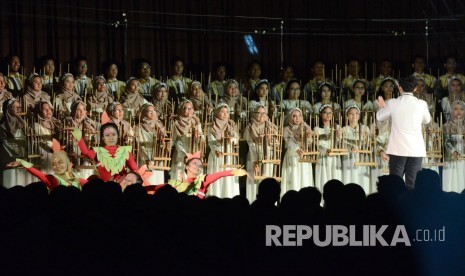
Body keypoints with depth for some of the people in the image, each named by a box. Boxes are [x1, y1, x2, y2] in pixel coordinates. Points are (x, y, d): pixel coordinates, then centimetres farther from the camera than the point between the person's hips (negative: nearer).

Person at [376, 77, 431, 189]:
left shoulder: (392, 103, -3)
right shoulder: (421, 104, 0)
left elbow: (380, 117, 14)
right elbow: (427, 120, 19)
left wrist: (382, 106, 35)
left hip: (398, 149, -1)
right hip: (416, 149, 1)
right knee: (413, 185, 1)